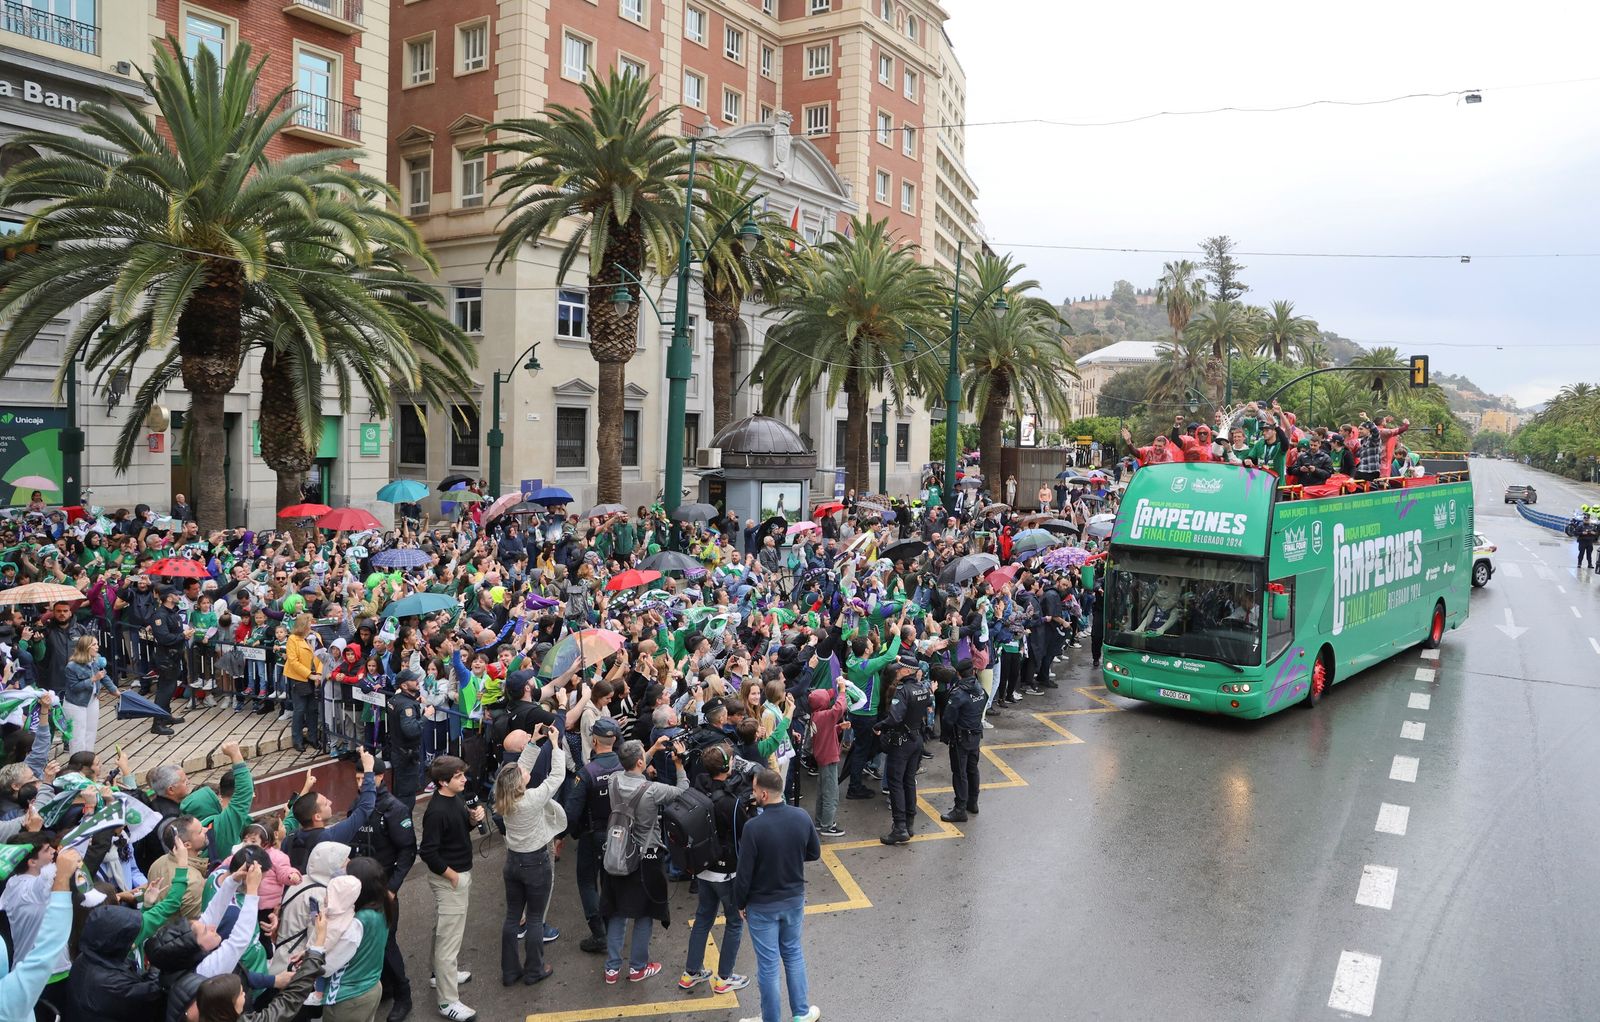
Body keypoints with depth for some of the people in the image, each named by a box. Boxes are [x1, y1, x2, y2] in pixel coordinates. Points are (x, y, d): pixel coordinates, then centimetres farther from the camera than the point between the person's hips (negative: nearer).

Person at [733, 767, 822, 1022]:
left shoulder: (754, 827, -28)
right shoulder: (802, 817, -14)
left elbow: (745, 873, -19)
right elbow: (814, 853, 2)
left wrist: (740, 903, -3)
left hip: (762, 906, -4)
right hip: (794, 898, 4)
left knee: (768, 964, 12)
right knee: (793, 953, 24)